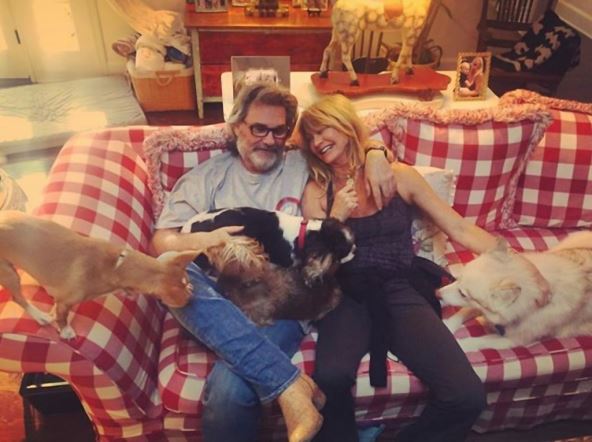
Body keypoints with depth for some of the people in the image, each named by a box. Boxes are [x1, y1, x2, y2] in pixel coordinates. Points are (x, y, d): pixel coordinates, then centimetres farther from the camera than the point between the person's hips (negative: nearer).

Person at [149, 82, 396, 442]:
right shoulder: (209, 176, 13)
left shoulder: (301, 165, 16)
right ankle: (289, 383, -36)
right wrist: (203, 240, -15)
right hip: (222, 301, 3)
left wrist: (375, 155, 1)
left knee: (230, 388, -33)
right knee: (175, 272, -35)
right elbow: (161, 243, 6)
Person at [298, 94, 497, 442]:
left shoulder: (400, 176, 8)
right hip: (348, 298, 0)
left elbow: (459, 228, 8)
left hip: (400, 293, 1)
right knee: (331, 380, -34)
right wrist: (336, 216, -7)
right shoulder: (317, 191, 10)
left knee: (467, 396, -22)